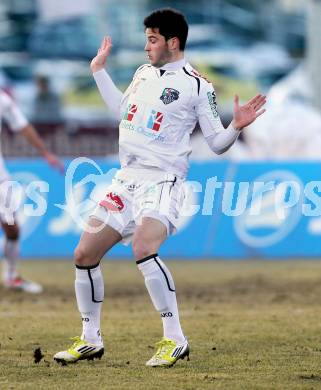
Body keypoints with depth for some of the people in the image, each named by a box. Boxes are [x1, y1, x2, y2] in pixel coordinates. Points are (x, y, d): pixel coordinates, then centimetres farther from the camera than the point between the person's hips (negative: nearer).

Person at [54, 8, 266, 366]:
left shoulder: (196, 86, -7)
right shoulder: (143, 73, 12)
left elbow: (217, 143, -4)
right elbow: (122, 109, 31)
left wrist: (236, 126, -23)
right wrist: (99, 71, 33)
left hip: (161, 182, -7)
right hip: (125, 181, 7)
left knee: (143, 249, -32)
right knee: (84, 255, 4)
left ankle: (175, 340, -23)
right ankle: (90, 340, 19)